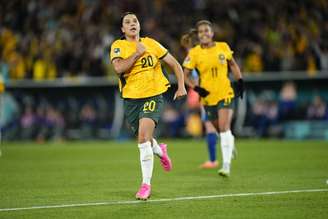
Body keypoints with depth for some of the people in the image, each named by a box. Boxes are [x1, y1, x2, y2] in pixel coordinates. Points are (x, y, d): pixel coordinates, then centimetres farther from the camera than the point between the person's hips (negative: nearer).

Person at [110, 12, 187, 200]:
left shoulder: (151, 44, 2)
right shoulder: (118, 46, 0)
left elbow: (175, 64, 10)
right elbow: (119, 68, -20)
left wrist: (181, 86, 0)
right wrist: (137, 53, -19)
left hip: (153, 95, -2)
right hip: (131, 99, 2)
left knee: (143, 138, -20)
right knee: (143, 138, 15)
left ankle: (146, 184, -14)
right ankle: (160, 150, 53)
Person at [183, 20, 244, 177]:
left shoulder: (223, 47, -1)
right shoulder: (194, 53, -5)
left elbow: (233, 64, 16)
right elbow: (185, 75, 0)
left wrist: (240, 81, 6)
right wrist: (196, 88, -14)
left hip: (225, 94, -1)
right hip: (208, 97, 1)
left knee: (224, 127, -17)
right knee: (221, 130, 10)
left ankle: (226, 165, -19)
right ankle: (230, 142, 45)